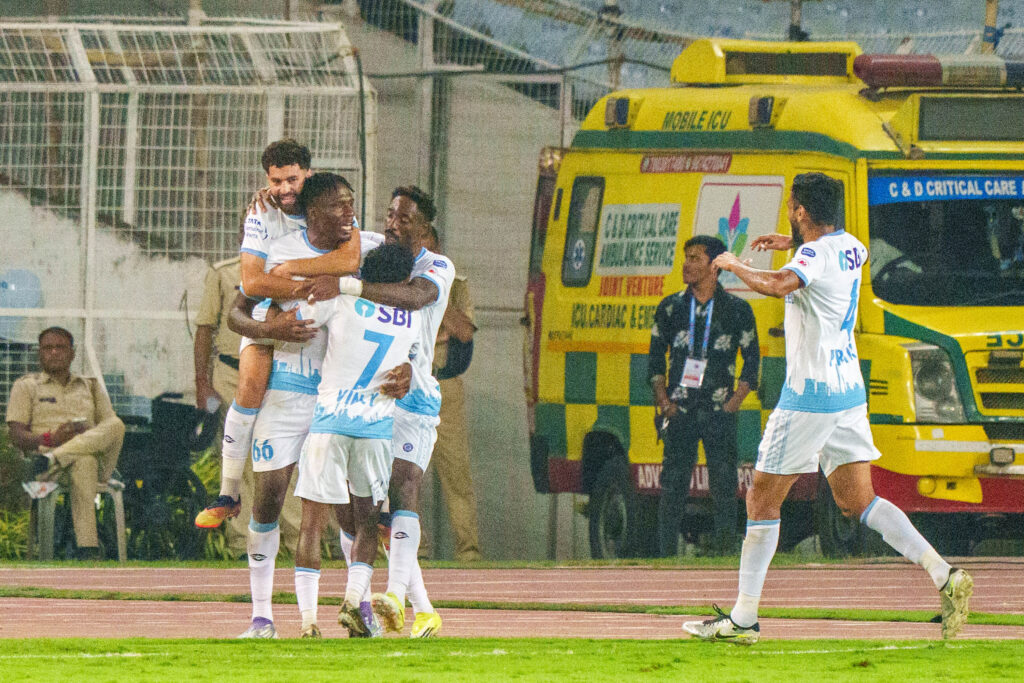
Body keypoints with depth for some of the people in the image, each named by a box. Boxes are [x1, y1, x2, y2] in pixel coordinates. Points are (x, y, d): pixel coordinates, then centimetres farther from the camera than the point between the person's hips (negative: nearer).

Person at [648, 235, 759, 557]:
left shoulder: (736, 310, 5)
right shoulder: (671, 308, 11)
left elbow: (752, 359, 9)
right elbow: (655, 357, 15)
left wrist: (734, 403, -2)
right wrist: (663, 401, 3)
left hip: (718, 412, -1)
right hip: (680, 410, 1)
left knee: (724, 484, -8)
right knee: (673, 485, -3)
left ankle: (723, 550, -4)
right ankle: (666, 553, 0)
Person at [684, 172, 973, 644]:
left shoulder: (814, 255, -16)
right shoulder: (849, 246, 9)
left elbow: (777, 285, -37)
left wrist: (735, 265, -19)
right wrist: (796, 244, 31)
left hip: (809, 396, -8)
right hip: (850, 392, 8)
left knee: (762, 500, 1)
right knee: (857, 502, 9)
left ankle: (743, 618, 3)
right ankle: (944, 575, -7)